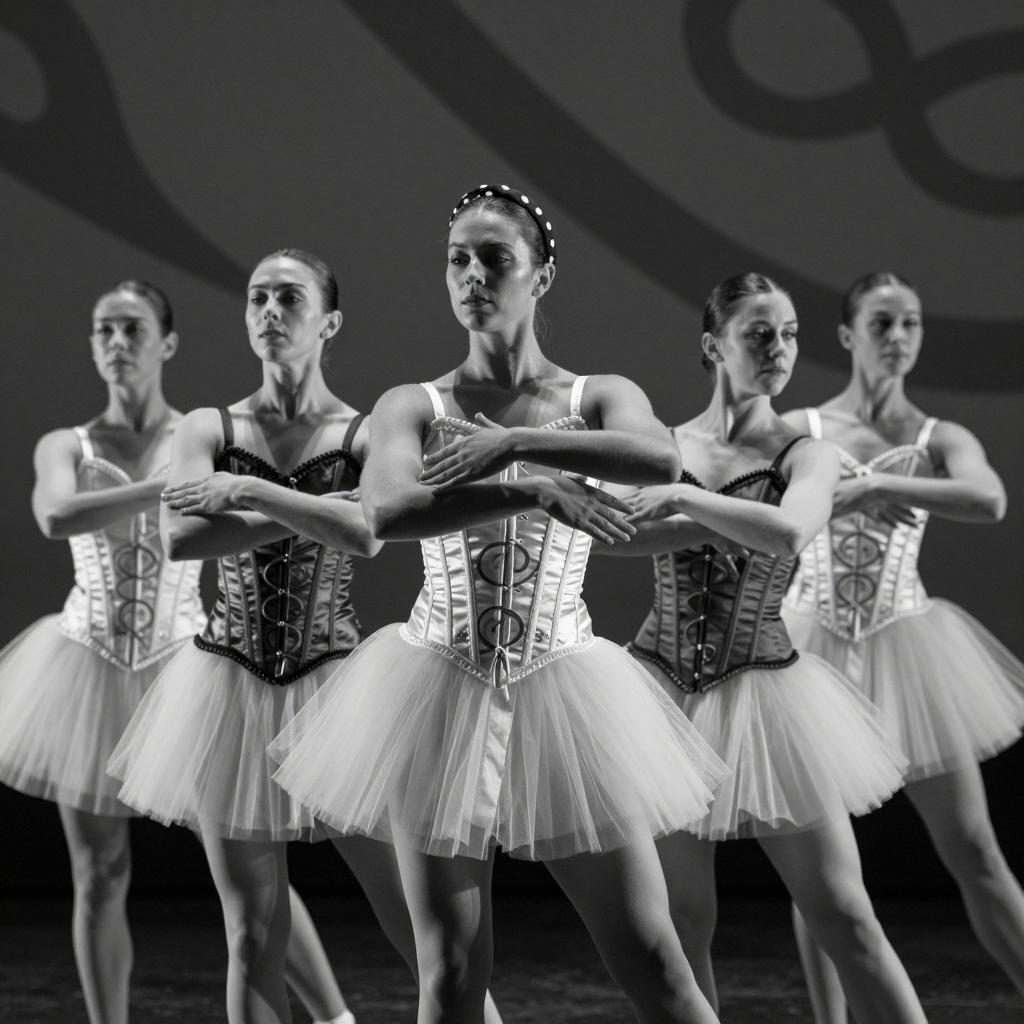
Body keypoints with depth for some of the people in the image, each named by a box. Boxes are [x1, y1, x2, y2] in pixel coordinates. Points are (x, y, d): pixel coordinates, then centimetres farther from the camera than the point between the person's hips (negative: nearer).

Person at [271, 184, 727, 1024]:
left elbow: (661, 459, -21)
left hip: (560, 691, 0)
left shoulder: (598, 397, 2)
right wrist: (536, 491, -26)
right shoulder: (412, 408, 2)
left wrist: (512, 443, -25)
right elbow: (386, 511, -20)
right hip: (440, 694, 0)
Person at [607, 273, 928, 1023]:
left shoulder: (806, 457, -2)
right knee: (682, 920, 8)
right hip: (664, 691, 2)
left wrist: (685, 499, -23)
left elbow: (786, 535, -24)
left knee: (846, 918, -5)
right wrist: (733, 520, -19)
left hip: (761, 690, -2)